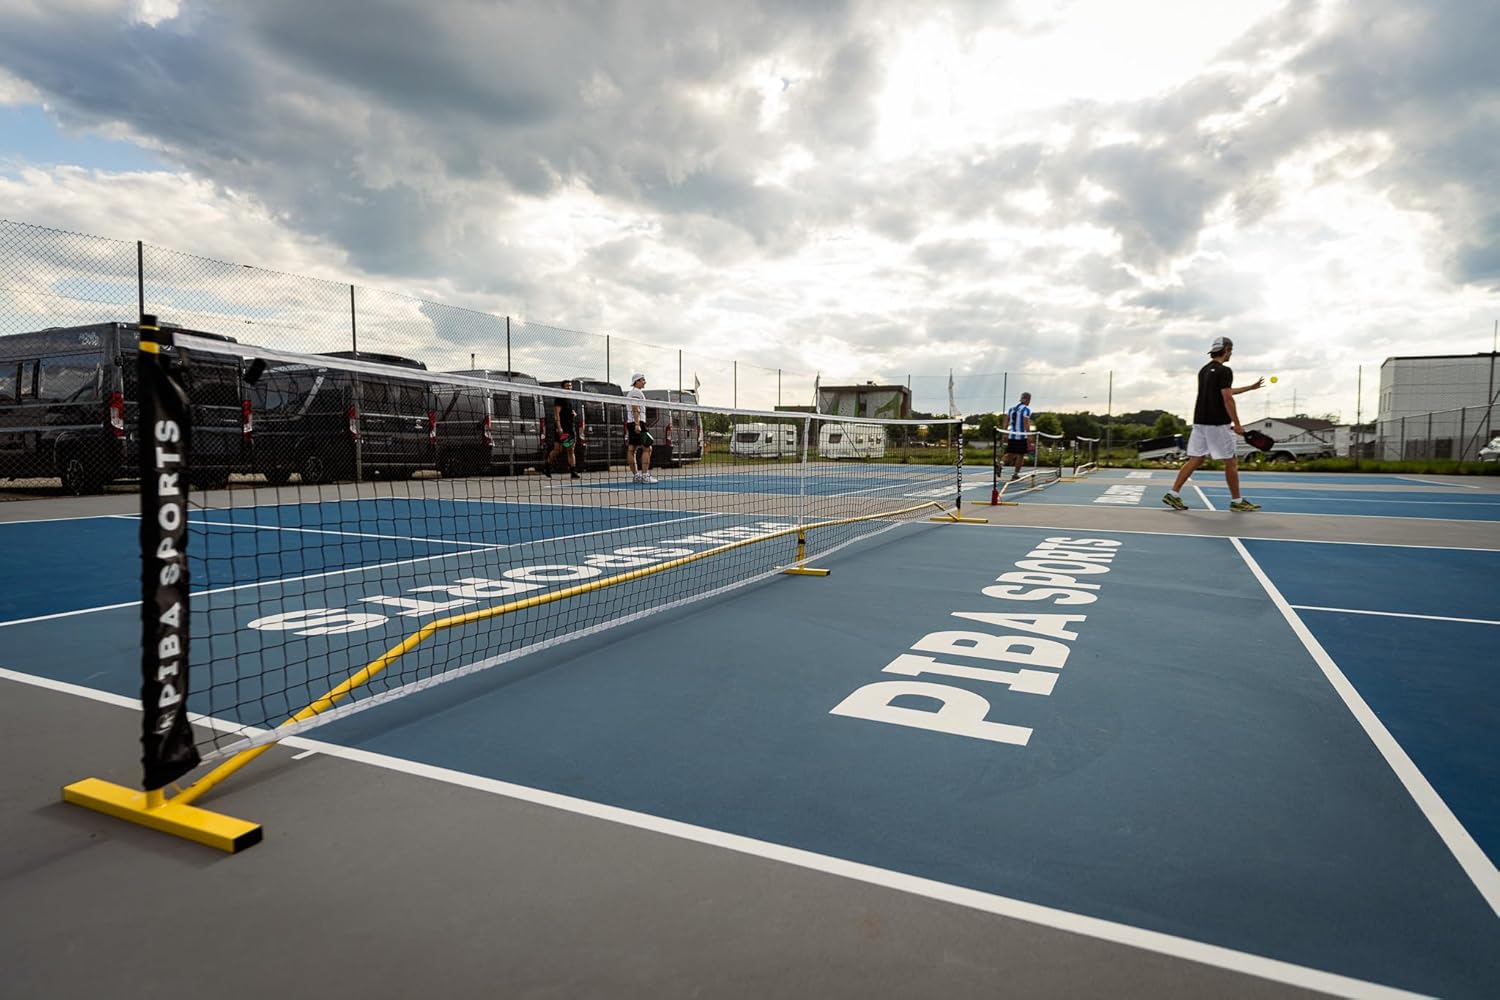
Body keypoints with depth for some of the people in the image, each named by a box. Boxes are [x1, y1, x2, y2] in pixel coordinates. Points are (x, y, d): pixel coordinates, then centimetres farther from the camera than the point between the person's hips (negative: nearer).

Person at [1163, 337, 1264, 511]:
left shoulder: (1204, 370, 16)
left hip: (1200, 422, 8)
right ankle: (1237, 501, 10)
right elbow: (1228, 399, -17)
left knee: (1195, 460, 7)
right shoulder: (1224, 371, -11)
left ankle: (1173, 494, -1)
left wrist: (1251, 387, 37)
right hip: (1217, 424, -8)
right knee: (1231, 462, 3)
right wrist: (1237, 424, -14)